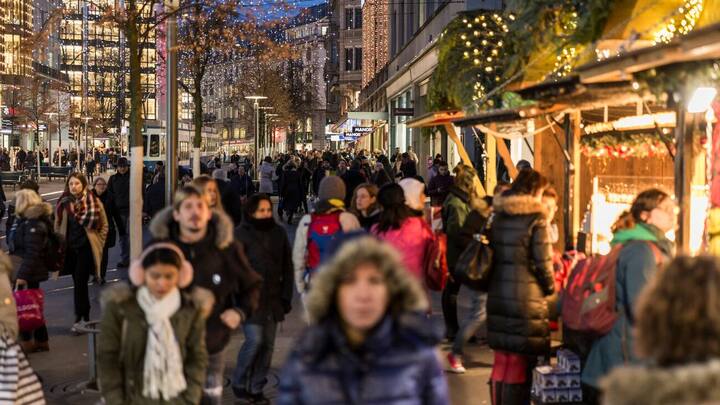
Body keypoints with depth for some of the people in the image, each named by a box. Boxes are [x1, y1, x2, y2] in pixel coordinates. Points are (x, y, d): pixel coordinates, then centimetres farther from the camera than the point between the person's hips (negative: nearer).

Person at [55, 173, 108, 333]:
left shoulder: (94, 202, -5)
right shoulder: (64, 203, 3)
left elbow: (104, 226, 1)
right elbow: (58, 226, 10)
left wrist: (98, 244, -3)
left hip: (87, 248, -4)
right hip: (70, 248, 4)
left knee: (80, 282, -10)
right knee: (79, 283, 10)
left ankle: (80, 318, -4)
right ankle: (85, 317, 19)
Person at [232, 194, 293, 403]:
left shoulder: (279, 233, 8)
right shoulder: (241, 234, -4)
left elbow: (287, 267, 13)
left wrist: (286, 296, 9)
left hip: (272, 300, 5)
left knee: (268, 344, 5)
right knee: (254, 340, -12)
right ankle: (239, 383, 10)